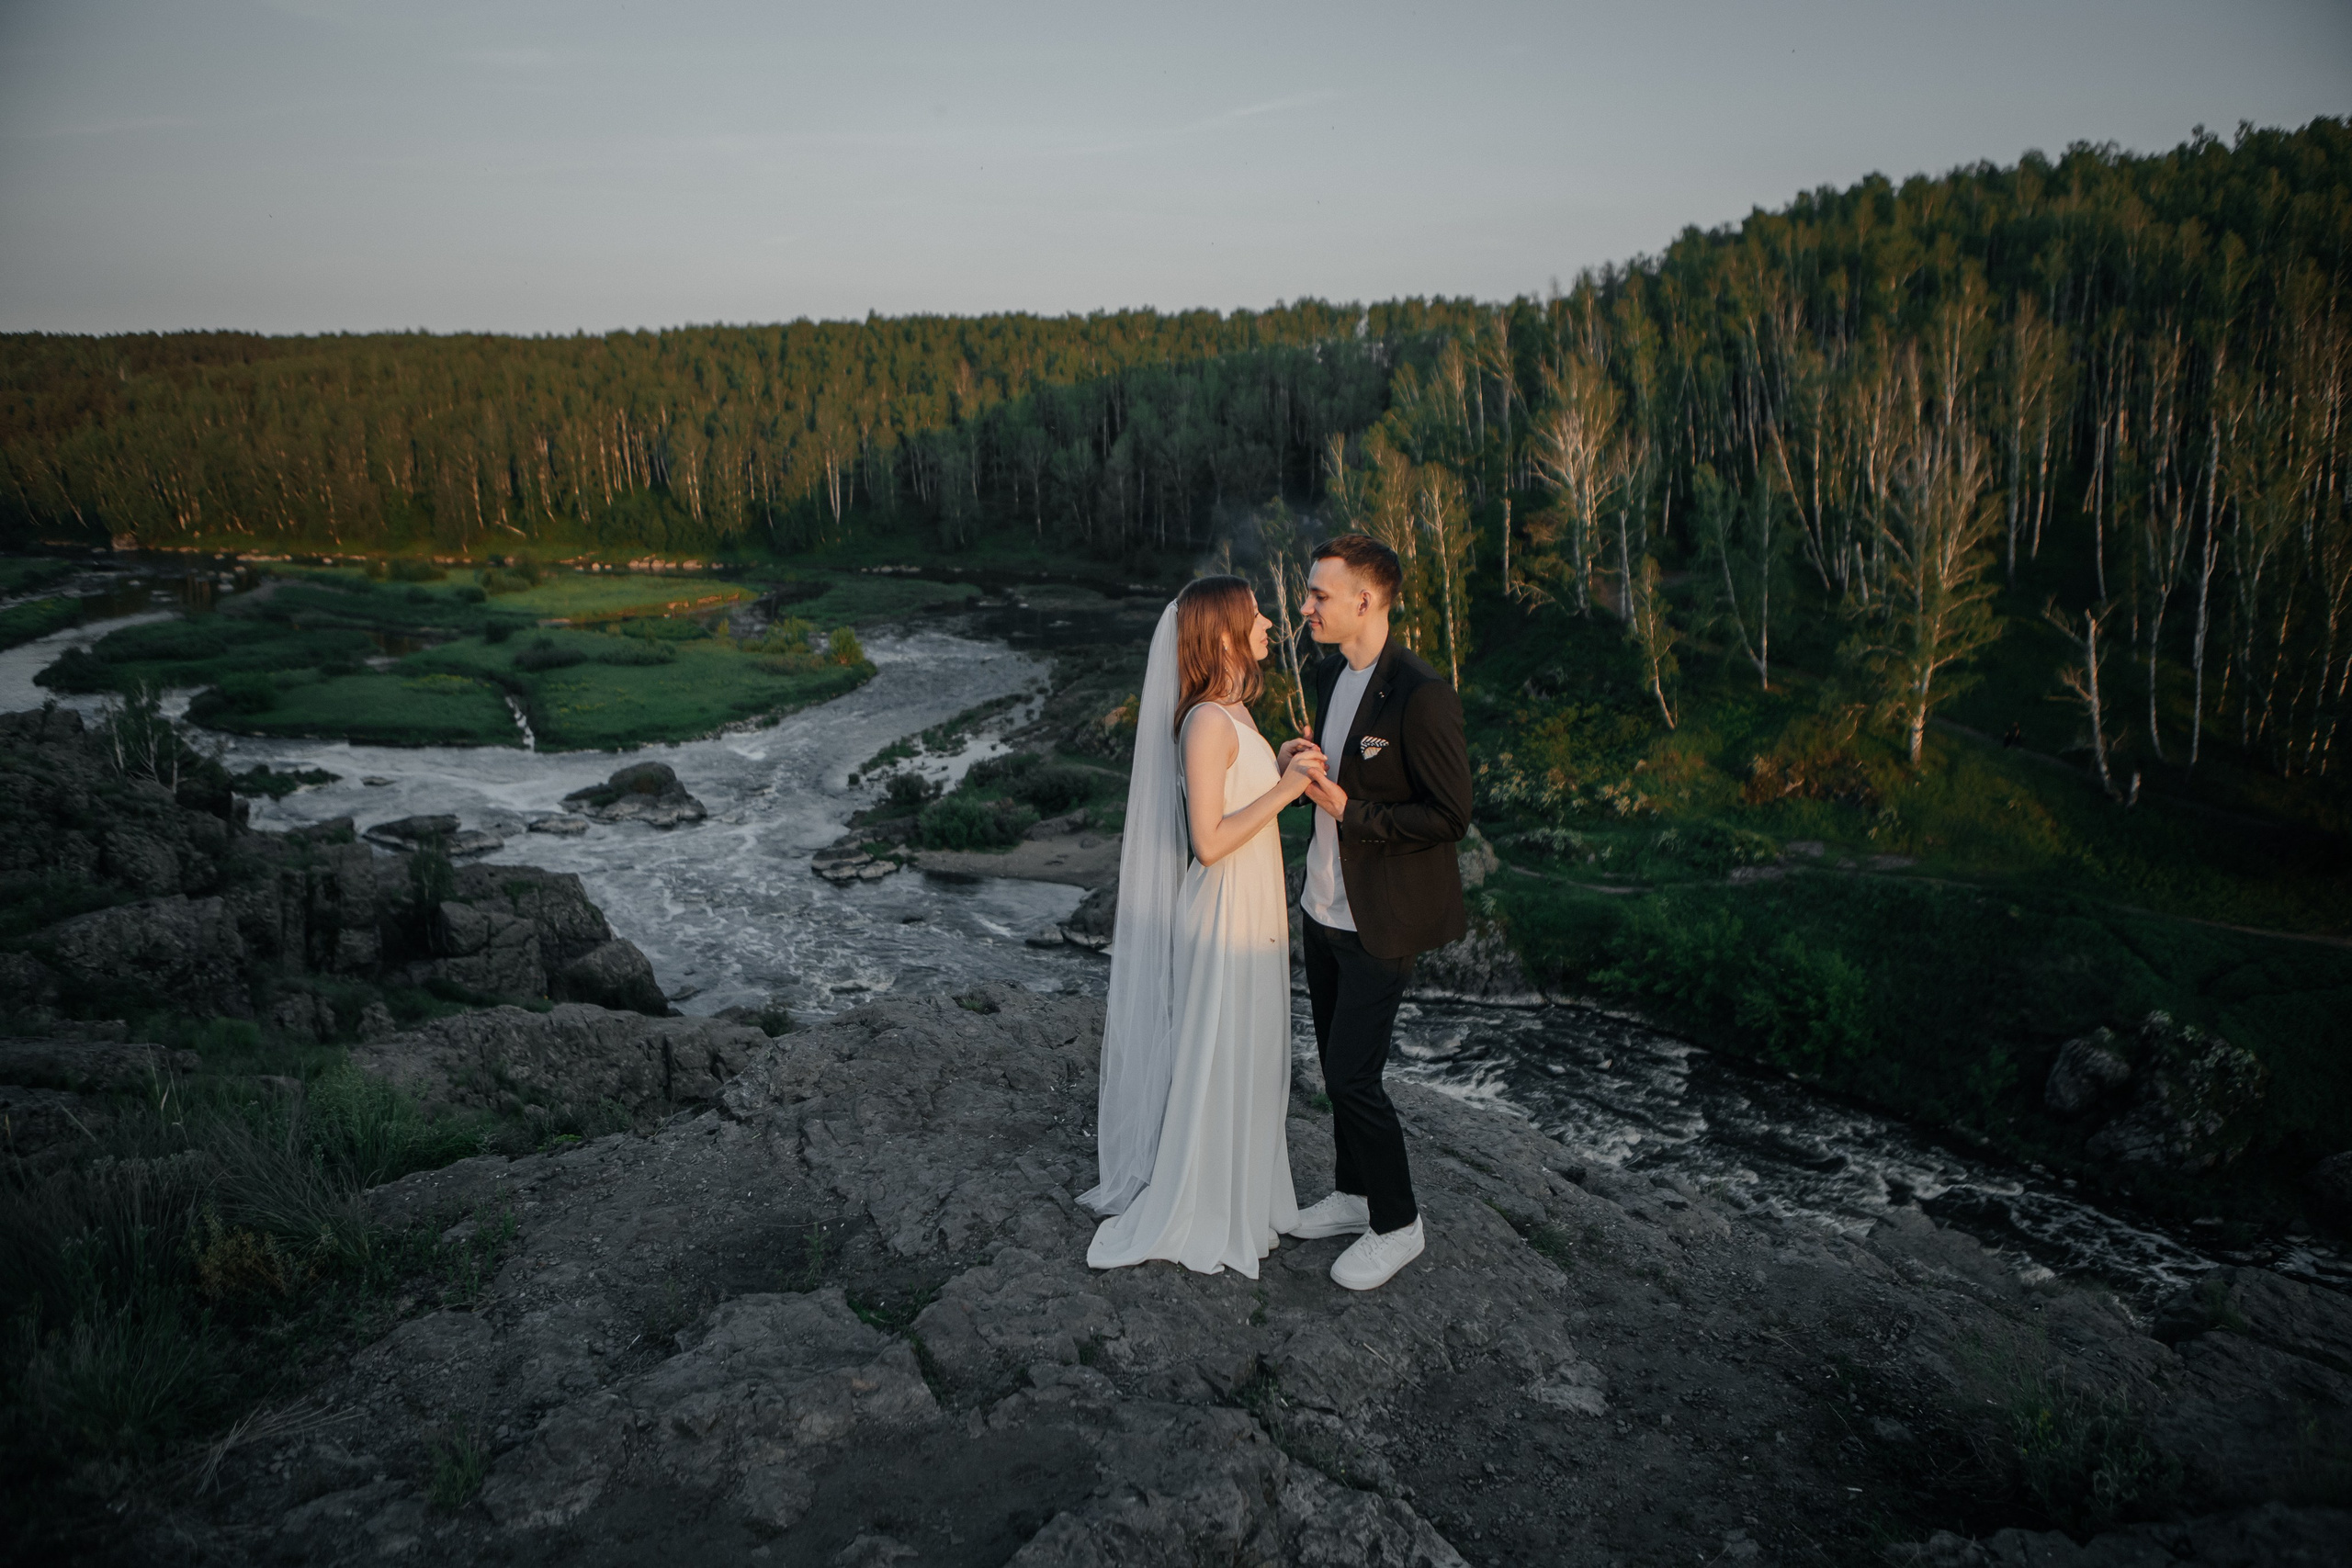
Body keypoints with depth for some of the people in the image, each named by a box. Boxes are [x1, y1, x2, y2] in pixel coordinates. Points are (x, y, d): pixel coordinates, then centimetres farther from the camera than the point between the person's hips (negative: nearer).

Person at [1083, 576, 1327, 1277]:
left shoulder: (1231, 713, 8)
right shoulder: (1208, 723, -22)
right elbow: (1209, 842, -24)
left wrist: (1280, 770, 5)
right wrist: (1283, 790, -20)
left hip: (1251, 909, 10)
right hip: (1227, 911, -10)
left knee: (1247, 1057, 20)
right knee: (1219, 1062, 4)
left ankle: (1237, 1195, 35)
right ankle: (1205, 1216, 21)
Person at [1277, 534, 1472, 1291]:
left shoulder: (1421, 697, -22)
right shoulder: (1330, 673, 5)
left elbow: (1451, 817, -19)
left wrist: (1350, 812, -25)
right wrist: (1298, 767, -3)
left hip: (1381, 920, -8)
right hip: (1324, 907, 9)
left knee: (1353, 1075, -3)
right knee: (1336, 1064, 19)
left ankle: (1398, 1225, 18)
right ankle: (1354, 1193, 38)